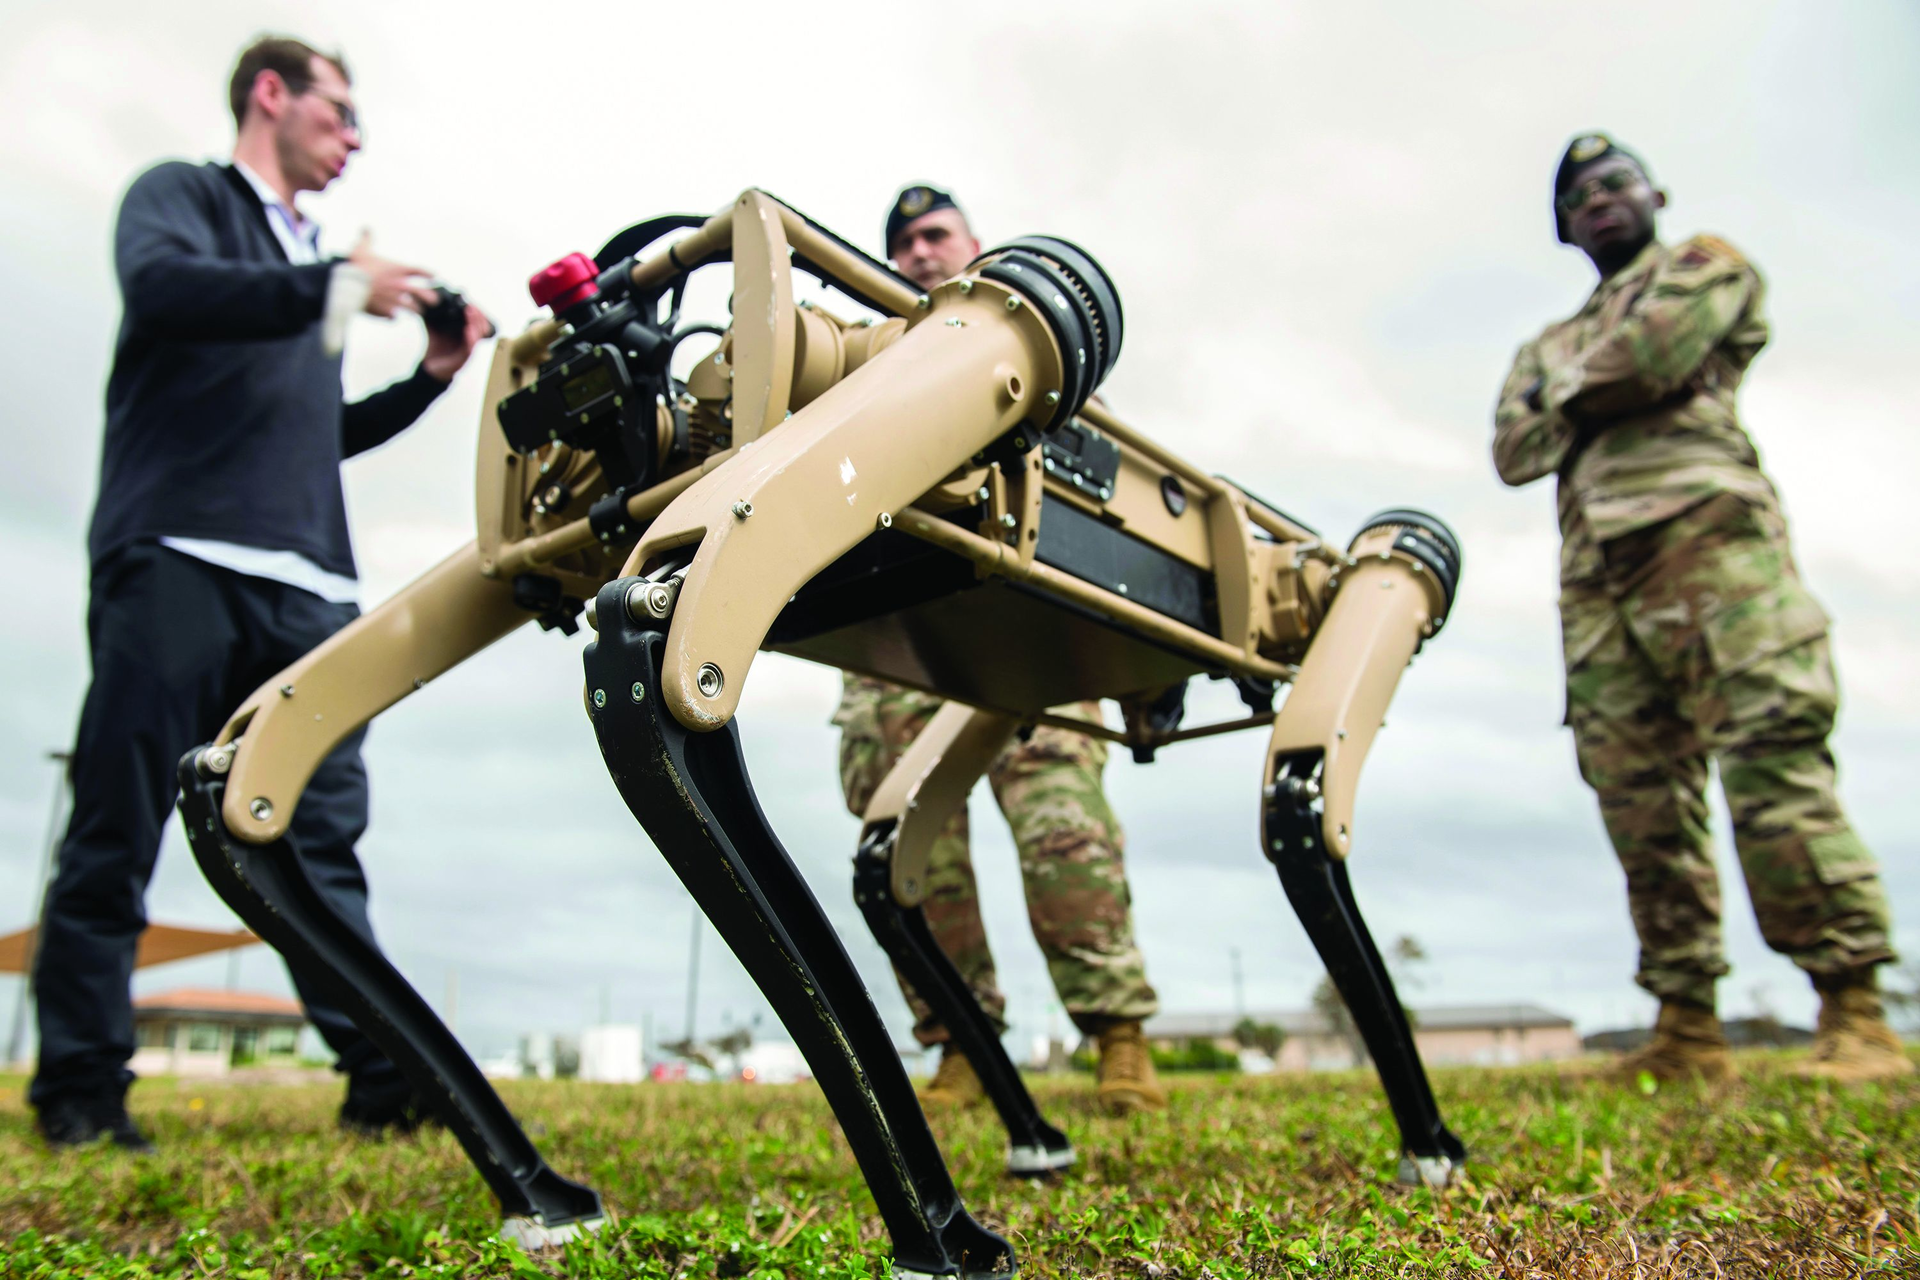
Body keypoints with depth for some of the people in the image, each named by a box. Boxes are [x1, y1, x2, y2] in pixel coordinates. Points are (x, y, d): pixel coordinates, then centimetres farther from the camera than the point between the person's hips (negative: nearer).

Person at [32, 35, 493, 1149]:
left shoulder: (311, 265, 29)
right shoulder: (184, 194, 10)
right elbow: (161, 287, -13)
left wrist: (430, 378, 20)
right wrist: (335, 287, -18)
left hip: (305, 586, 6)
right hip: (177, 557, -6)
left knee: (327, 837, 0)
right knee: (119, 834, -3)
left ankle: (384, 1078, 0)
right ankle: (81, 1090, 7)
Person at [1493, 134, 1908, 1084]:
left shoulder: (1705, 264, 19)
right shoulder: (1548, 344, 33)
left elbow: (1655, 353, -3)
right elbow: (1513, 450, 15)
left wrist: (1571, 389, 14)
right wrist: (1595, 396, -1)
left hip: (1705, 534, -5)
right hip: (1597, 583, 5)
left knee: (1772, 758, -18)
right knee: (1640, 799, -1)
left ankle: (1854, 1012, -14)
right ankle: (1687, 1026, 2)